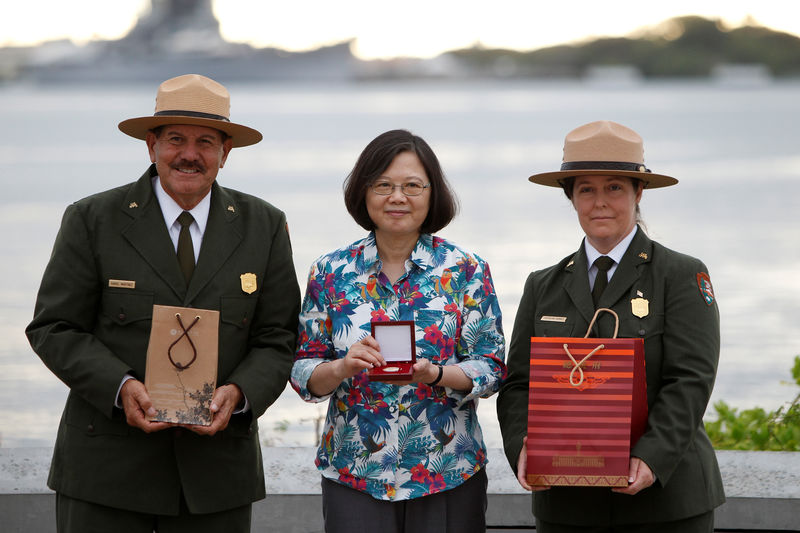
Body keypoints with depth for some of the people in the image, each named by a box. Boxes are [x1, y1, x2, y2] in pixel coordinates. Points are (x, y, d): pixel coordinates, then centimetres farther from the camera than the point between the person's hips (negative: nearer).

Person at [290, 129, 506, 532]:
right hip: (353, 473, 1)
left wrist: (434, 374, -20)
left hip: (449, 473, -1)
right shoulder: (331, 272, 4)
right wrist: (342, 368, -17)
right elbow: (303, 374, 4)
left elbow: (491, 368, -2)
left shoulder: (466, 271, 0)